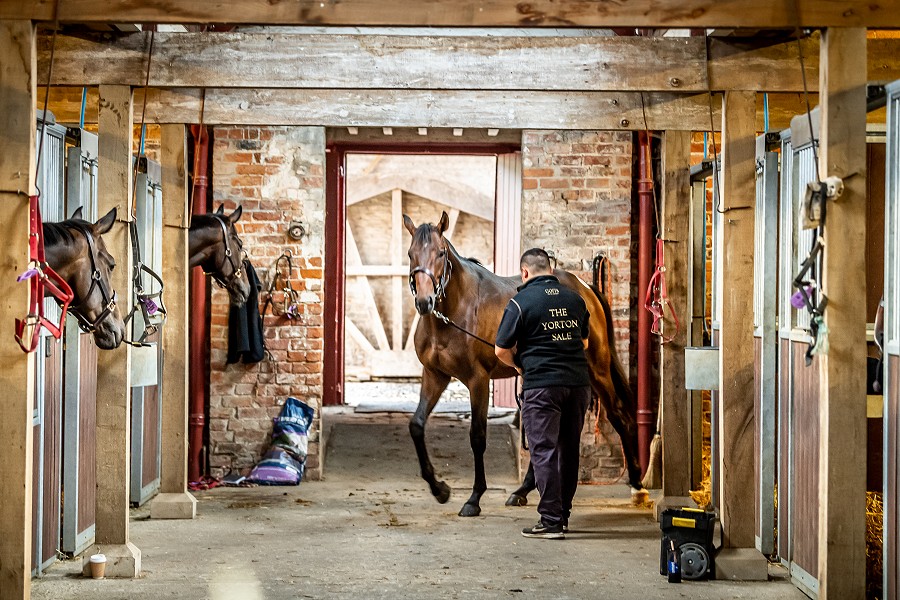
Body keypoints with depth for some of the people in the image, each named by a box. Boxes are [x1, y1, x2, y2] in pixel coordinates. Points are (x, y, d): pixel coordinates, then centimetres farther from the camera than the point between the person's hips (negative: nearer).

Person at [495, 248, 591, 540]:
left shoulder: (521, 301, -6)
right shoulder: (575, 299, 10)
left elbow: (501, 350, -3)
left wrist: (519, 365, 15)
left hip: (541, 385, -5)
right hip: (579, 382, 5)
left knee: (544, 451, -1)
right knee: (569, 450, 14)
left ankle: (551, 521, -4)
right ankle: (563, 514, 23)